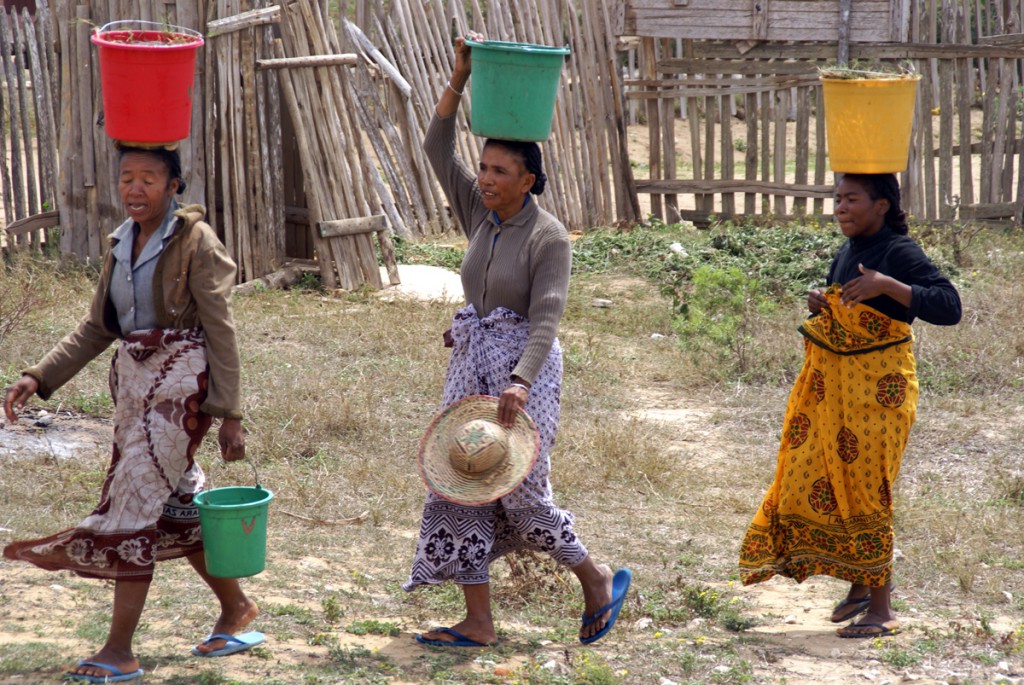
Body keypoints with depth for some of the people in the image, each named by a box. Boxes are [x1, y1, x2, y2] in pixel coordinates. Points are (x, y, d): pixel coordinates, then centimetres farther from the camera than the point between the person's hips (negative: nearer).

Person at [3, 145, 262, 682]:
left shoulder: (195, 241, -10)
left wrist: (230, 416, -13)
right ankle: (235, 608, 33)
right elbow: (96, 327, 15)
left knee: (132, 507, -10)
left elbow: (220, 331, -11)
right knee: (175, 506, 14)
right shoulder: (122, 244, 10)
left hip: (180, 381, -7)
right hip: (133, 380, 7)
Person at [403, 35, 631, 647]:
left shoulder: (548, 236, -13)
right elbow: (437, 149, 1)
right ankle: (478, 622, 8)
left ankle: (598, 580, 20)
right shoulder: (480, 215, 5)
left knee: (520, 490, -3)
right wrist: (459, 80, -7)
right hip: (473, 366, 7)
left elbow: (546, 319, -21)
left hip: (524, 369, -7)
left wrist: (520, 381, -33)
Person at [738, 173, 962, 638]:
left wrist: (887, 285, -34)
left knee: (864, 491, -5)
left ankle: (881, 609, 6)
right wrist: (819, 306, 2)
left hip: (878, 389, -8)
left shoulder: (900, 254, -14)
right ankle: (860, 584, 25)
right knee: (816, 485, 9)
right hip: (831, 386, 8)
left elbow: (948, 307, -25)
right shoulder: (844, 255, 11)